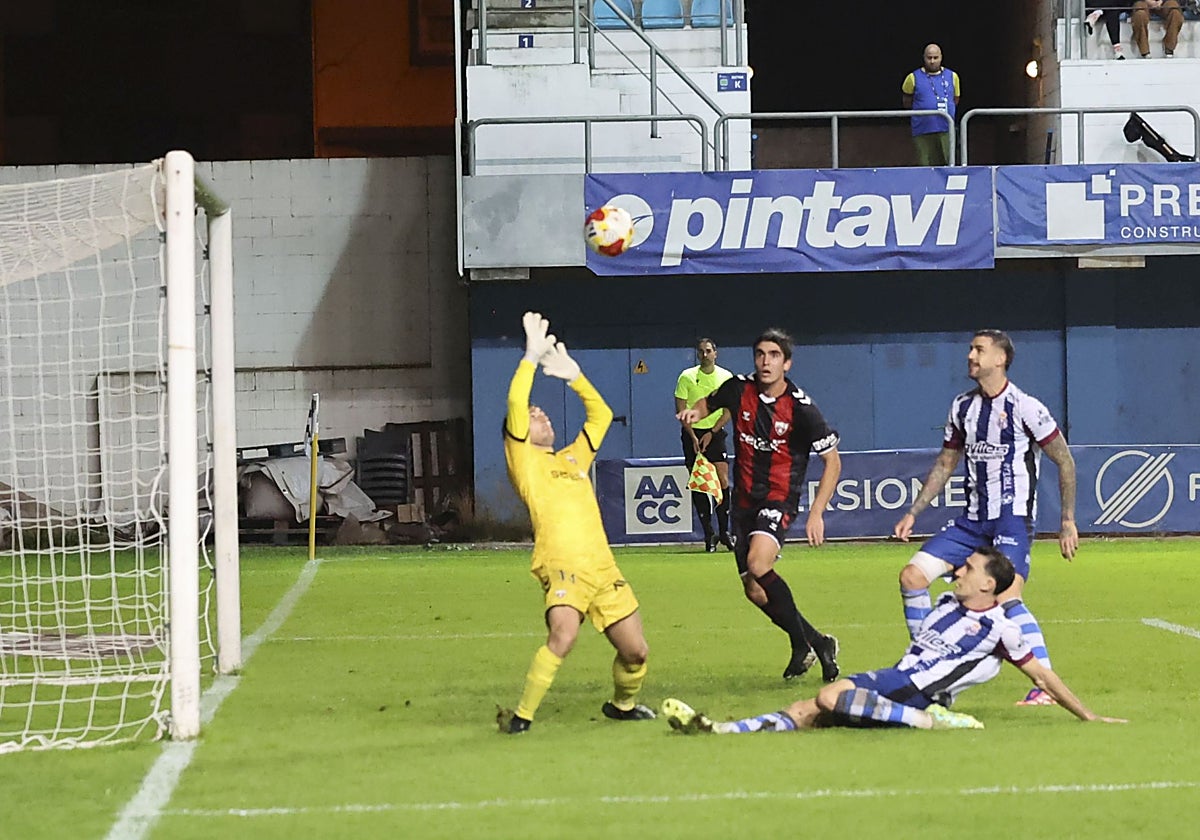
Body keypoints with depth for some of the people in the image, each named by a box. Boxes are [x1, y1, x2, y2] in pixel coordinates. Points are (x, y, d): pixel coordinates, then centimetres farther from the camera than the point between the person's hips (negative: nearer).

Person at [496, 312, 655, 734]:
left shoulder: (573, 459, 26)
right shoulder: (524, 461, 8)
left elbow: (601, 415, 34)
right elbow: (515, 406, -5)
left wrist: (575, 375, 26)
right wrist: (531, 358, -1)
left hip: (603, 568, 7)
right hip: (562, 567, -7)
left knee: (635, 650, 6)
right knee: (562, 637, -30)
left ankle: (622, 704, 34)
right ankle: (521, 715, -21)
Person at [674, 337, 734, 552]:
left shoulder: (725, 377, 1)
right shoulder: (687, 377, -2)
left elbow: (728, 410, 1)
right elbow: (680, 410, -1)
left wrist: (711, 433, -8)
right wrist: (693, 436, -9)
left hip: (715, 433, 0)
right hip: (692, 433, 0)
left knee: (722, 481, -10)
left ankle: (724, 532, -3)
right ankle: (709, 534, 3)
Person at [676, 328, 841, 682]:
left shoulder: (801, 407, -14)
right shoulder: (739, 389, -3)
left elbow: (832, 460, -7)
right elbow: (709, 403, 21)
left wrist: (817, 513, -14)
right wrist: (694, 412, -4)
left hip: (779, 499, -5)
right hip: (744, 500, 5)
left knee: (758, 566, -30)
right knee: (754, 591, 4)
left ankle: (802, 645, -15)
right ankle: (814, 641, 24)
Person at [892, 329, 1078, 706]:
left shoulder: (1024, 407, -9)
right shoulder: (962, 407, 10)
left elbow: (1065, 461, -4)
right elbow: (945, 464, 21)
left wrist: (1068, 522, -6)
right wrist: (913, 513, 16)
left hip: (1013, 519, -7)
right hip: (972, 519, 7)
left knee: (1006, 597, -25)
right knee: (911, 576, -2)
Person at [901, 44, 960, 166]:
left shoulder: (952, 76, 10)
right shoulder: (914, 78, 3)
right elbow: (907, 103, 14)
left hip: (946, 132, 2)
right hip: (922, 132, -2)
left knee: (948, 165, -4)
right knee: (925, 169, -4)